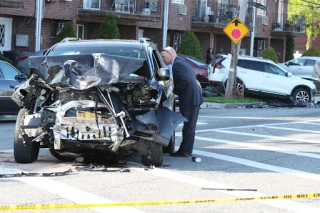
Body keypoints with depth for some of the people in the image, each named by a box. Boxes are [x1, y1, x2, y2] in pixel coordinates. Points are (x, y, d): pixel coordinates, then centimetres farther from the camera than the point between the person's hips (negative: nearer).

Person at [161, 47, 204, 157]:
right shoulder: (182, 62, 19)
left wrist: (175, 91, -12)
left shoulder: (177, 64, -13)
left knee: (188, 126, -5)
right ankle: (187, 150, 18)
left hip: (189, 99, -10)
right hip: (194, 98, 10)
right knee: (189, 126, 13)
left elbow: (184, 80, -24)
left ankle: (185, 151, -1)